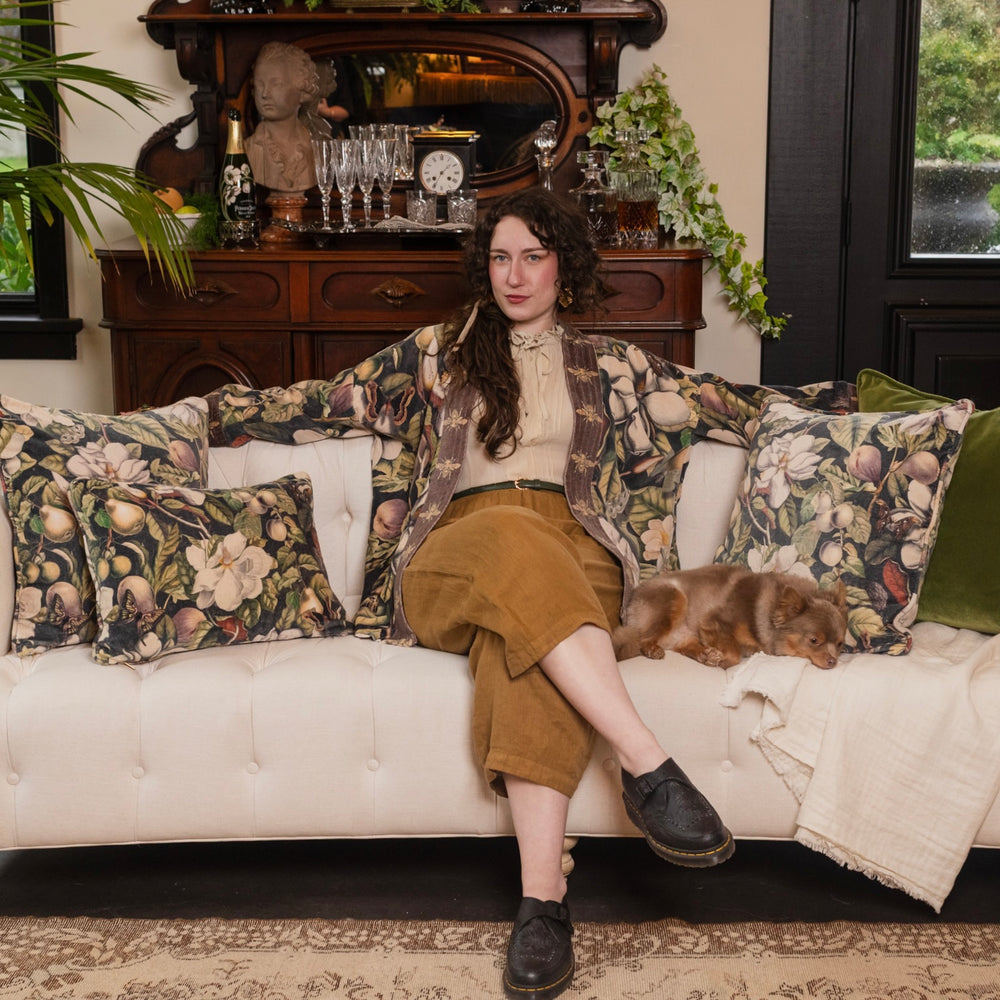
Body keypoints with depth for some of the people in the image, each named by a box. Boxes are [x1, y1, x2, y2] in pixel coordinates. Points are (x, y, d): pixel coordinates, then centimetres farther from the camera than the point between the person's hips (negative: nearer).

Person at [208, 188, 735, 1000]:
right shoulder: (439, 353, 26)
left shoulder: (607, 366, 26)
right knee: (511, 535, -41)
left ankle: (542, 897, -50)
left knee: (520, 640, -41)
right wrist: (225, 409, 21)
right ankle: (650, 767, -48)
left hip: (574, 558, 0)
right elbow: (326, 403, 26)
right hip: (450, 556, 0)